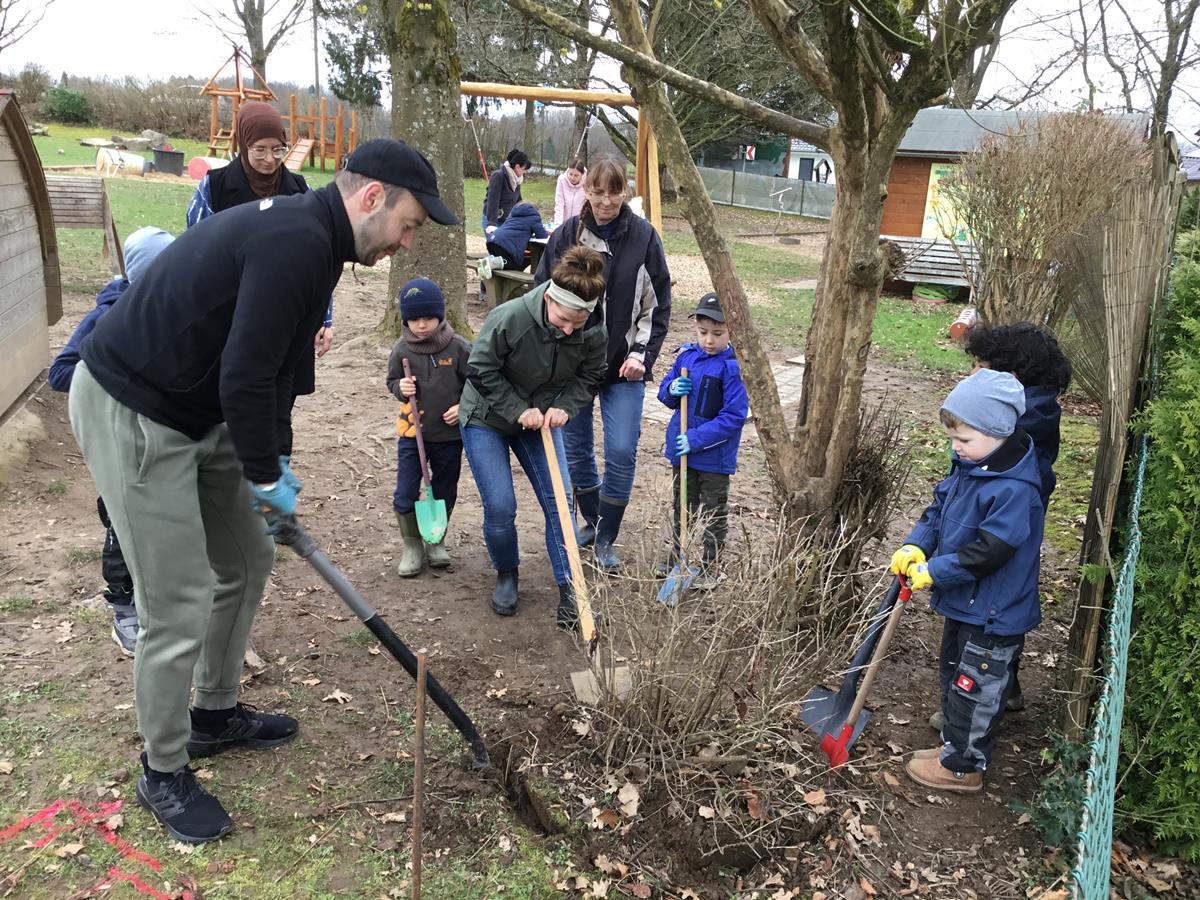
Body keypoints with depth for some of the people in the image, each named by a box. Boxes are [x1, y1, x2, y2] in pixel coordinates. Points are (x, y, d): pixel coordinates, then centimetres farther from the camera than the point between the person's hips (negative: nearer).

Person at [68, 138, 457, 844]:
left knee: (248, 559, 17)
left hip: (199, 412, 10)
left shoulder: (307, 235, 9)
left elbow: (272, 364, 15)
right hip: (129, 415, -10)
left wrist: (276, 462, 9)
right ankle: (163, 773, 18)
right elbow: (245, 377, -26)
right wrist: (267, 475, -11)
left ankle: (215, 715, 36)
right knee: (180, 607, -4)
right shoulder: (297, 241, -24)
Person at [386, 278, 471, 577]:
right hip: (411, 433, 1)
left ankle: (436, 541, 35)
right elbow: (392, 380, 10)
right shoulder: (402, 350, -5)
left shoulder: (459, 347, -9)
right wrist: (401, 388, -11)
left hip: (449, 434, 0)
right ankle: (412, 546, 21)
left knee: (444, 494, 13)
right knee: (405, 496, 0)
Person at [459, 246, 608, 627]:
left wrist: (564, 407, -19)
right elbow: (481, 371, -19)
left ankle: (568, 588, 8)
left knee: (559, 502, -4)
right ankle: (506, 575, 20)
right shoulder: (509, 318, -31)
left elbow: (590, 376, -1)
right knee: (500, 507, -9)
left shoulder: (594, 332, -19)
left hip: (541, 419, 4)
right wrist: (519, 410, -23)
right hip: (486, 418, -3)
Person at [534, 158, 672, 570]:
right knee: (575, 448, 11)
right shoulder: (566, 235, -2)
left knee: (621, 453, -3)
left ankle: (606, 539, 14)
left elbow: (658, 303, 1)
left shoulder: (644, 236, -3)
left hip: (624, 365, -1)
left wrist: (641, 354, -8)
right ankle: (590, 521, 33)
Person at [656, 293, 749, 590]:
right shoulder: (687, 356, -1)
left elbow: (734, 416, -22)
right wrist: (672, 390, -14)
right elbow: (665, 394, 10)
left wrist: (696, 439, -24)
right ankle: (676, 555, 39)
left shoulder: (733, 366, -19)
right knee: (682, 506, 22)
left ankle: (709, 567, 26)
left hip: (715, 455, -5)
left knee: (714, 513, 11)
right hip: (681, 450, 6)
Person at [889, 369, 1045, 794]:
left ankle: (962, 766, 24)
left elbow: (988, 552, -29)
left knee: (975, 687, 7)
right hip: (964, 602, 10)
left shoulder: (1015, 490, -29)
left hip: (994, 613, -9)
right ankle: (957, 745, 41)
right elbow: (939, 508, 9)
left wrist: (933, 572, -22)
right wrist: (916, 546, -7)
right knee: (953, 675, 23)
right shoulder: (968, 466, 0)